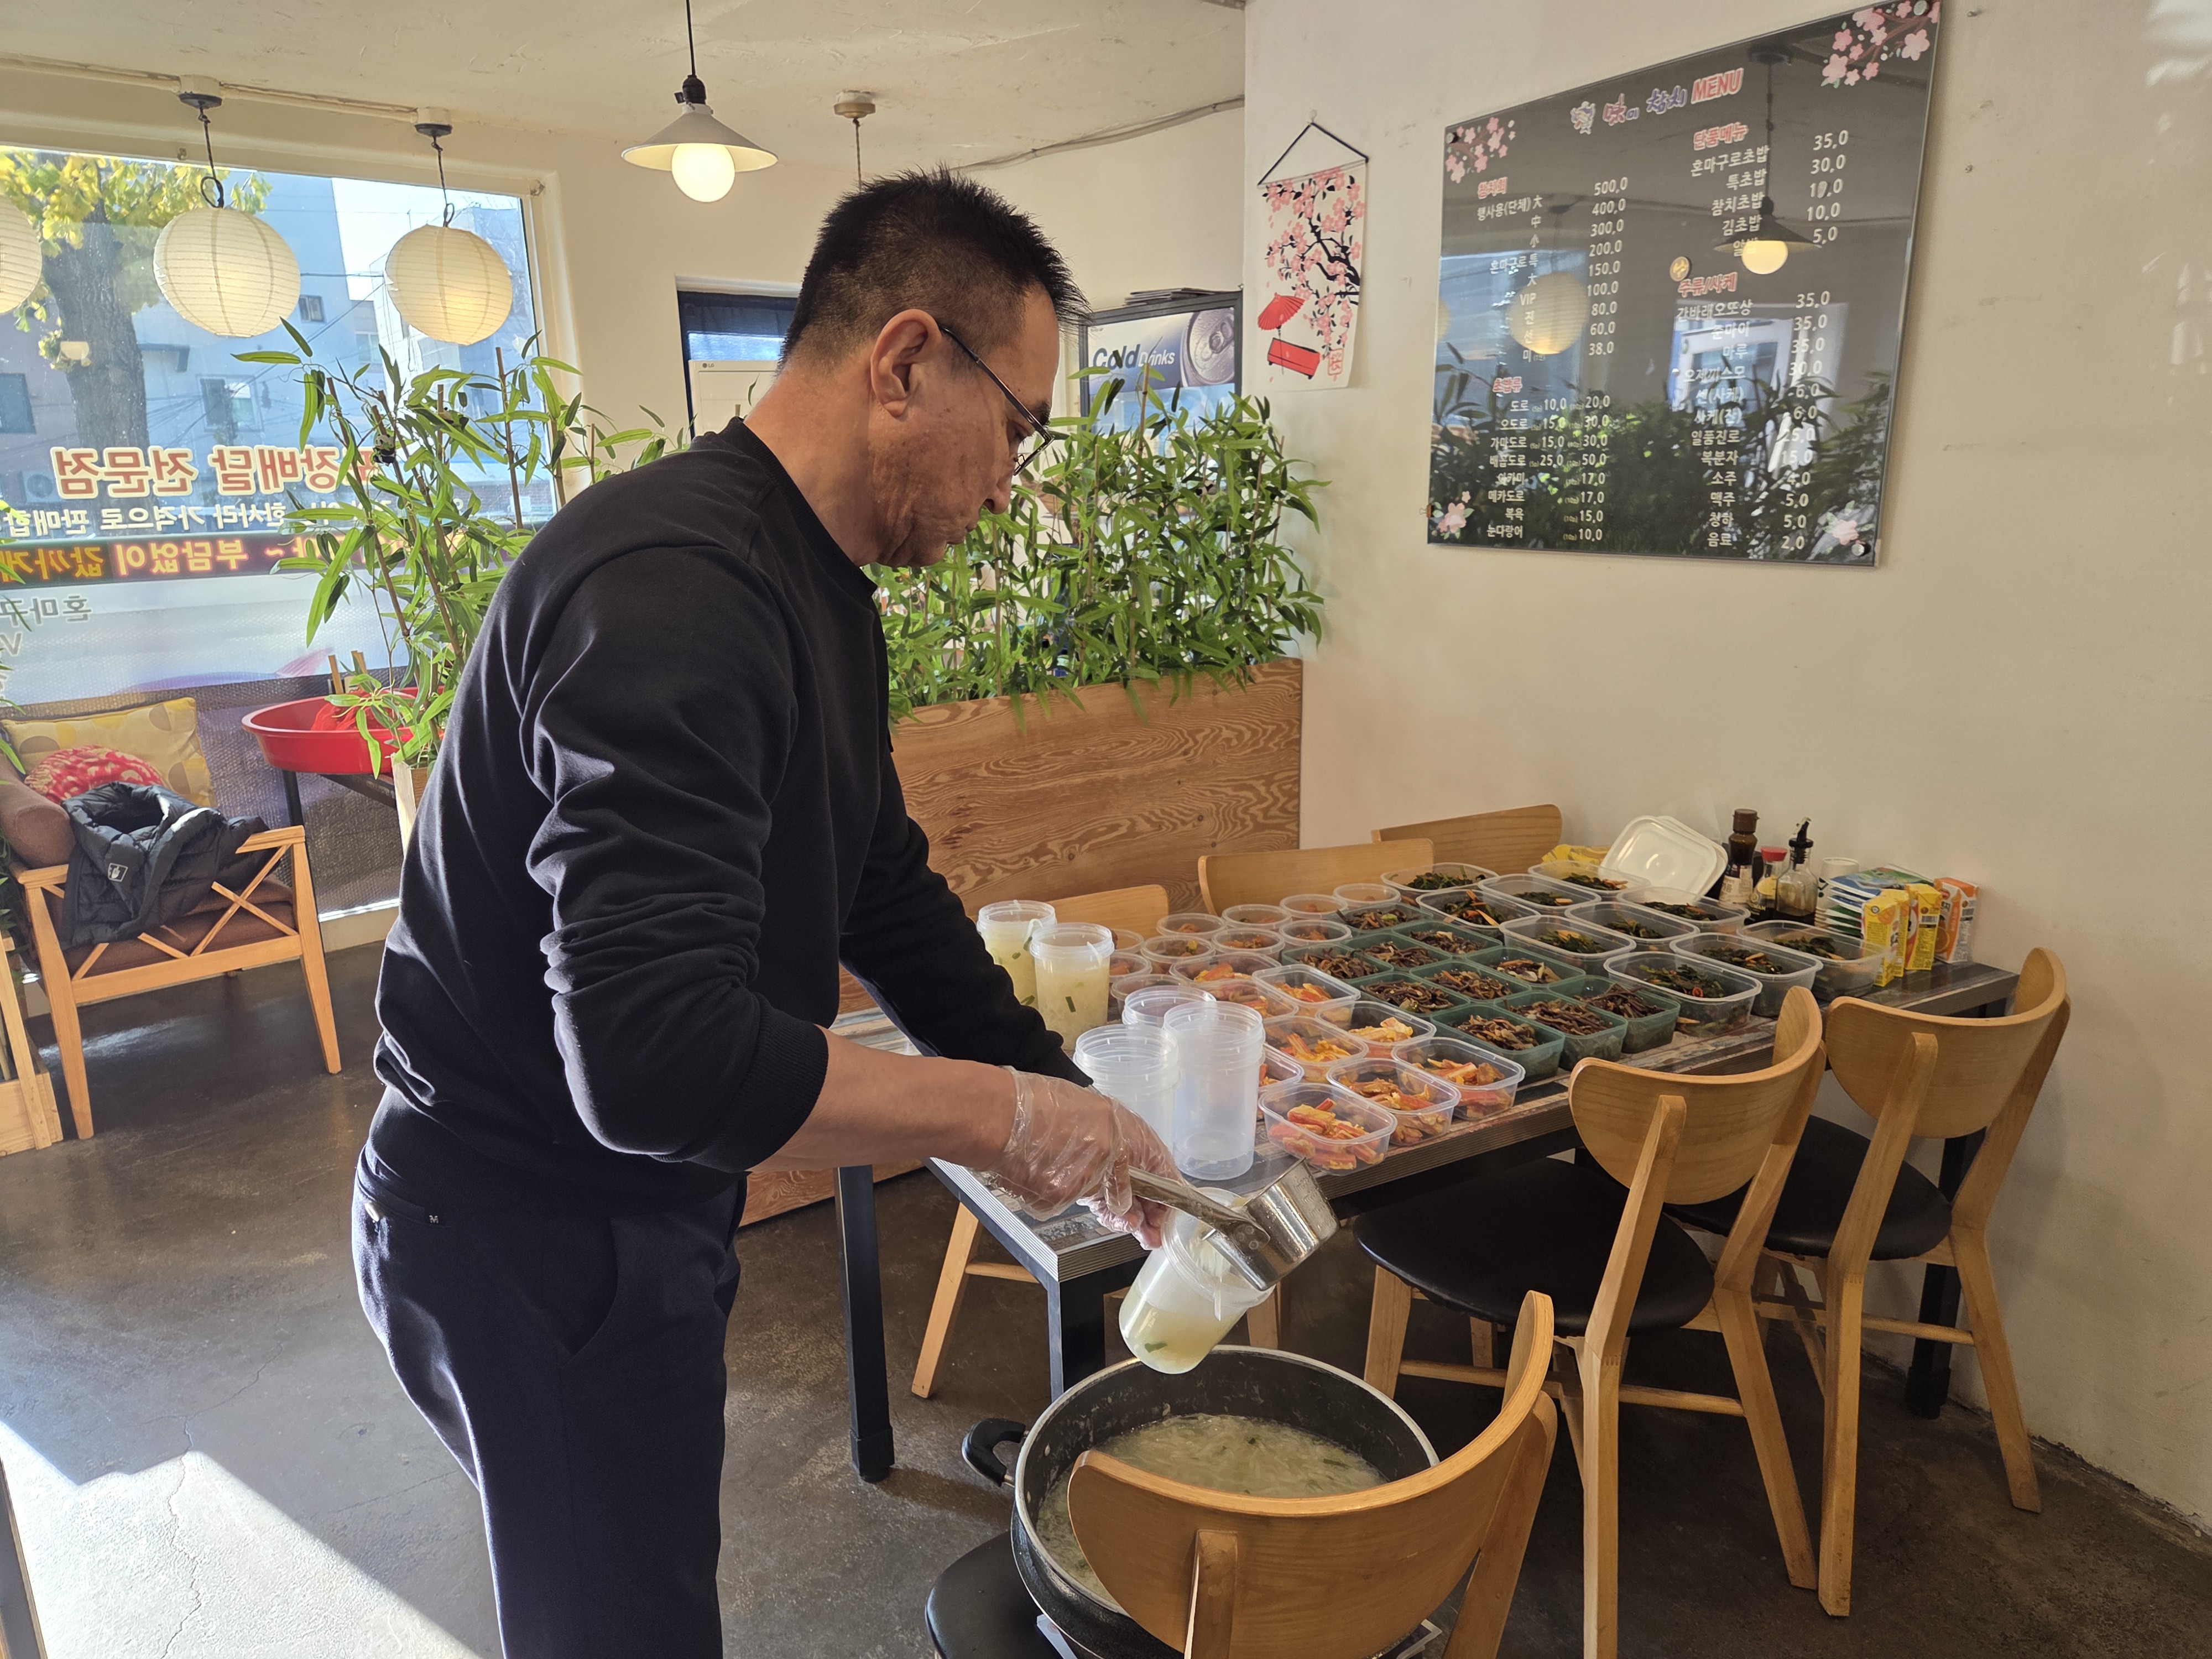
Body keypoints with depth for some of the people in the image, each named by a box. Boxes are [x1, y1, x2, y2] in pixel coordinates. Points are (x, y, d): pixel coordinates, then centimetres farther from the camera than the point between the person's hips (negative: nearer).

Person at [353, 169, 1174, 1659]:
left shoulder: (820, 586, 5)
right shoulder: (676, 589, -30)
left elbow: (888, 894, 10)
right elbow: (658, 1057, -37)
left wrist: (1078, 1118, 5)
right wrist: (998, 1114, -25)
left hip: (640, 1207, 9)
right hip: (532, 1240, -9)